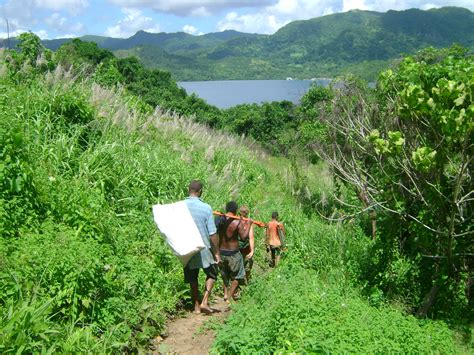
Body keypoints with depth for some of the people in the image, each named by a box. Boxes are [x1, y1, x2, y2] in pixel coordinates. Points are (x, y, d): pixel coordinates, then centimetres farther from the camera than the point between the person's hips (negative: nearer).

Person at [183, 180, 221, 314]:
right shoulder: (206, 208, -14)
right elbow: (212, 233, -12)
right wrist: (217, 252, -3)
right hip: (204, 249, -3)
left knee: (192, 278, 17)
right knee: (212, 274, 18)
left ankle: (197, 306, 23)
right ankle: (204, 302, 6)